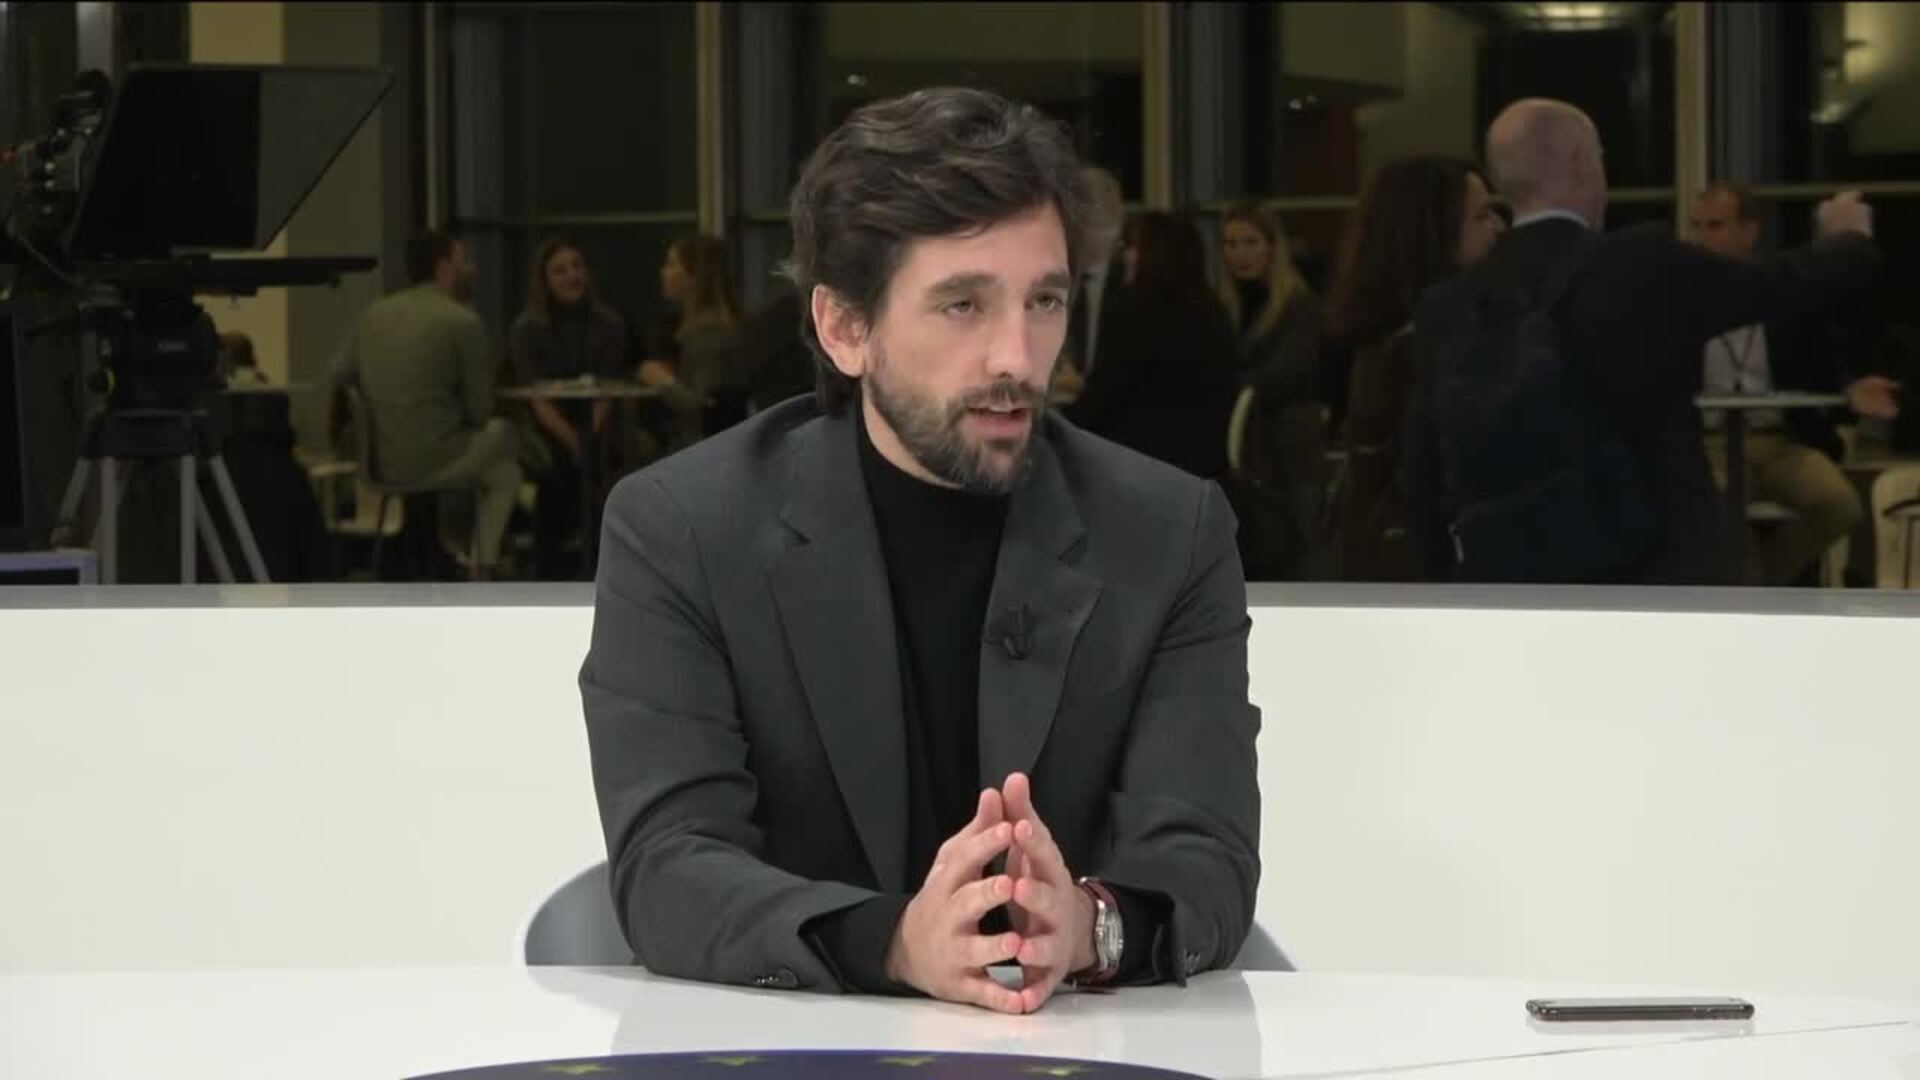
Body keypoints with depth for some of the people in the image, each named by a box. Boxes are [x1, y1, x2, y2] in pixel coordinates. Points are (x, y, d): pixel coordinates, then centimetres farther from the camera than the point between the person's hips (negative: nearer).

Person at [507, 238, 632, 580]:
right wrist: (572, 439, -30)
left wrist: (593, 436, -24)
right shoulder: (526, 329, -6)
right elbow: (537, 398, -14)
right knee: (560, 461, -33)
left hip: (592, 425, 2)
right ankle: (552, 567, -25)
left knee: (594, 456, -32)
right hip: (544, 431, -2)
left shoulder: (609, 324, 0)